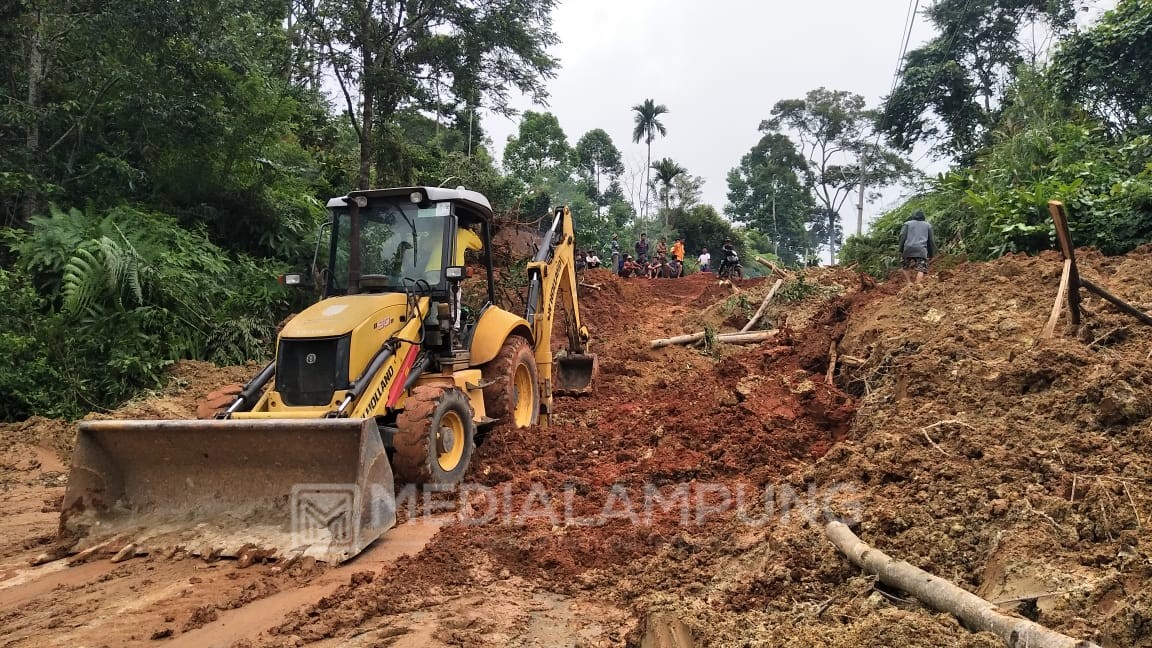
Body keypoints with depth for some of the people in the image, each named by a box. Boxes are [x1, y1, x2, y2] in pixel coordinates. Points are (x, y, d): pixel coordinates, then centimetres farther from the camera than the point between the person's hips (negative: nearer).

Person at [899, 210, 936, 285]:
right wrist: (931, 254, 23)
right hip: (921, 250, 0)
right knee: (921, 269, -8)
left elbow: (902, 236, 4)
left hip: (908, 249, 1)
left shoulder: (907, 224, 18)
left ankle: (909, 283, -5)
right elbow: (931, 240, 19)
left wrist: (901, 250, 2)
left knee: (906, 268, 15)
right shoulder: (928, 225, 22)